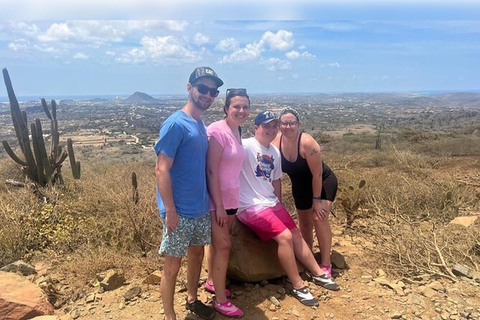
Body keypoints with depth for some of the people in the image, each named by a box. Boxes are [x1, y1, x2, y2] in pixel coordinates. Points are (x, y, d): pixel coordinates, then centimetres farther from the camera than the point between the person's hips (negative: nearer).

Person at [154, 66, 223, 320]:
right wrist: (170, 210, -20)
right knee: (172, 265, 6)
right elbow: (161, 170, -19)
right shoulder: (175, 123, -16)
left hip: (201, 208, 8)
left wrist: (210, 201, 13)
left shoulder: (201, 125, 8)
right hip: (180, 211, -8)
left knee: (197, 254, 21)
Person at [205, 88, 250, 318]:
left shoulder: (237, 131, 8)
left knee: (218, 243, 19)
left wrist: (229, 202, 11)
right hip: (216, 199, -8)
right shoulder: (218, 131, -18)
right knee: (223, 245, -1)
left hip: (231, 197, 8)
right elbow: (211, 170, -21)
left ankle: (211, 282, 38)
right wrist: (219, 205, -20)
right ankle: (220, 300, 13)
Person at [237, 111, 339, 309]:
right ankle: (298, 286, -1)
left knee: (296, 234, 10)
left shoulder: (275, 152, 11)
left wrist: (279, 205, 19)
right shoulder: (246, 146, -14)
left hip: (271, 203, 9)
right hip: (251, 207, -9)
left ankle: (318, 274, 28)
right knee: (285, 237, -18)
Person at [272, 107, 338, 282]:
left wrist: (316, 200, -21)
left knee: (319, 218, -20)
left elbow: (317, 174, -26)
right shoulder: (276, 142, -18)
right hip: (300, 186, 5)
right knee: (304, 223, 12)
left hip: (323, 182, -5)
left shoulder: (307, 142, -32)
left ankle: (326, 264, -7)